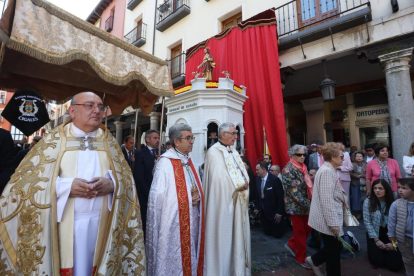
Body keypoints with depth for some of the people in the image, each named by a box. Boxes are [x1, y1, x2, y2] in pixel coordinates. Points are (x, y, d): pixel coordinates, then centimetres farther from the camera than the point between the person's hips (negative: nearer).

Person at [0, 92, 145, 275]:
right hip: (65, 225, -1)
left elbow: (126, 178, 3)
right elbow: (26, 179, -3)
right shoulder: (54, 140, 2)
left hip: (102, 223, 2)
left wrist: (111, 184, -18)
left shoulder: (109, 142, 6)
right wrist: (66, 186, -19)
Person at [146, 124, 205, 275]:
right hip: (174, 223, -7)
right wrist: (187, 199, -16)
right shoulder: (165, 162, -16)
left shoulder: (189, 161, 9)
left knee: (190, 257, 18)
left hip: (192, 221, 7)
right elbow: (157, 197, -19)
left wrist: (197, 196, -6)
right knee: (174, 260, 8)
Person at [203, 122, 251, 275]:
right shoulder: (214, 152, -15)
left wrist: (244, 183, -11)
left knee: (238, 235, 19)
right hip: (223, 203, -8)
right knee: (223, 237, 7)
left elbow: (244, 175, 9)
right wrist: (239, 185, -11)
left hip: (237, 202, 8)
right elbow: (220, 179, -23)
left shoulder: (234, 152, 11)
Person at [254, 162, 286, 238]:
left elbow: (281, 197, -17)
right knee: (267, 232, 13)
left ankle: (283, 221, 31)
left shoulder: (275, 179, -22)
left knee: (277, 234, 8)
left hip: (274, 211, -5)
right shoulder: (258, 179, -5)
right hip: (263, 211, 5)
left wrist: (280, 213, -15)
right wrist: (257, 207, 7)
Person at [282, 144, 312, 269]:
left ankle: (291, 244, 36)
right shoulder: (288, 169, -17)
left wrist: (310, 202, 8)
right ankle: (301, 258, 27)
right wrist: (307, 204, -22)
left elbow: (308, 185, 17)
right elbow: (293, 191, -22)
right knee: (300, 232, 7)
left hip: (306, 205, 8)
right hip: (296, 206, -7)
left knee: (307, 228, 14)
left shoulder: (303, 167, 9)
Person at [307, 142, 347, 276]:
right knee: (334, 252, 9)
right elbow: (327, 200, -27)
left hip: (330, 219, 10)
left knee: (335, 248, 21)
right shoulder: (327, 171, -22)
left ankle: (314, 260, 34)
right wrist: (334, 223, -24)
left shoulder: (329, 170, 12)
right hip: (329, 220, -10)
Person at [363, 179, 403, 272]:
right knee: (378, 261, -11)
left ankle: (386, 249, 24)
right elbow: (367, 222, -9)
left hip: (390, 235, 2)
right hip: (375, 234, -1)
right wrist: (376, 240, -11)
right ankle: (373, 248, 22)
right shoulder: (368, 201, -9)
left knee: (395, 265, -7)